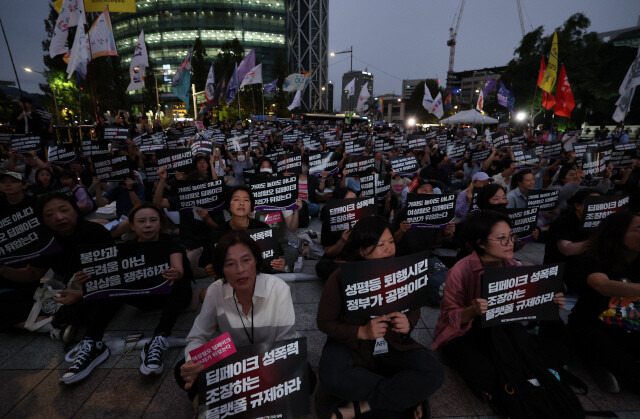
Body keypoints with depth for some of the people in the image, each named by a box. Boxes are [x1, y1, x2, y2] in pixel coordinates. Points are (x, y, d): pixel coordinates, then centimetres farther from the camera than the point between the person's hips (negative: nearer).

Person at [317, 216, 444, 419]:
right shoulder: (340, 278, -16)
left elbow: (414, 310, 6)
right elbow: (324, 321, -9)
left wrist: (408, 324, -19)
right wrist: (361, 332, -25)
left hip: (393, 346, 2)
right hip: (351, 345, -1)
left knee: (433, 374, -23)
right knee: (332, 378, -33)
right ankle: (407, 397, -10)